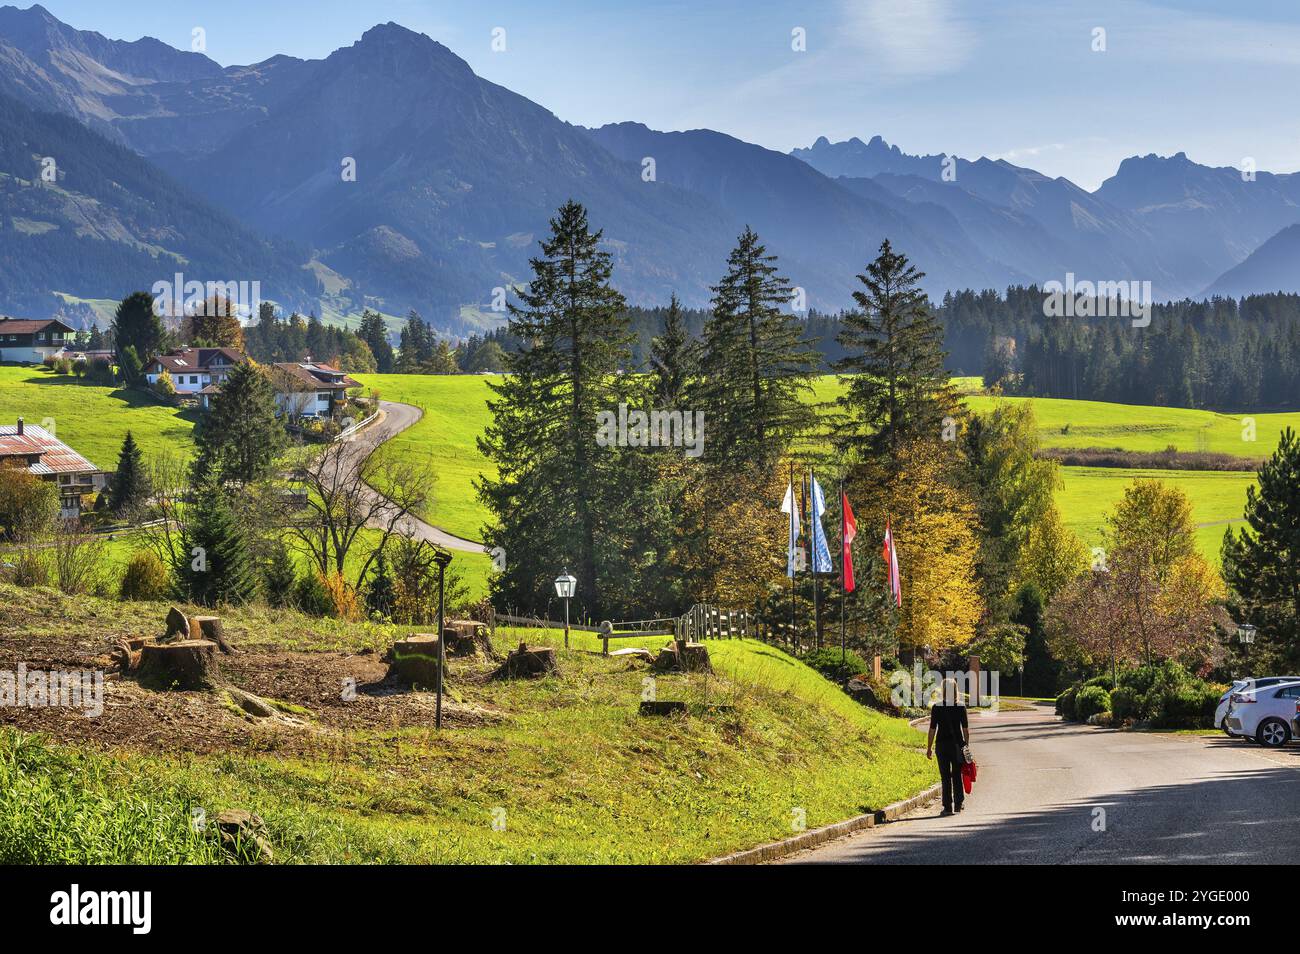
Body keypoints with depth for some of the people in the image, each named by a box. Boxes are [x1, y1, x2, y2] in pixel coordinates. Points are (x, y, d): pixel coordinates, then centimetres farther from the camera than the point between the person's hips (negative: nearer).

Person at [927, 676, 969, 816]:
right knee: (957, 775, 13)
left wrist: (929, 747, 4)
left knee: (945, 776, 4)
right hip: (958, 743, 1)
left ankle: (948, 807, 2)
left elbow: (932, 729, -4)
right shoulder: (961, 706, -3)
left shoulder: (936, 707, -6)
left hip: (942, 743, -1)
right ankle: (958, 804, 15)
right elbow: (965, 728, -1)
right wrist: (967, 745, 10)